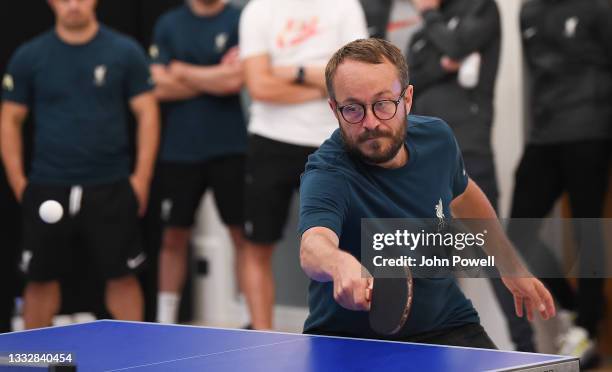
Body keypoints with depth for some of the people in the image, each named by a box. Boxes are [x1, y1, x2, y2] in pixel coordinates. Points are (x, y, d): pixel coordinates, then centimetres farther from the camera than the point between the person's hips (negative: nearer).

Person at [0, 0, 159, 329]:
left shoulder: (125, 52, 1)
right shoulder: (28, 57, 3)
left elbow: (147, 113, 2)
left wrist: (141, 177, -5)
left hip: (111, 188, -1)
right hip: (47, 190, 1)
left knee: (121, 275, 3)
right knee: (41, 277, 7)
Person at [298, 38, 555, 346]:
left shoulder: (436, 138, -7)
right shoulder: (328, 175, -26)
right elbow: (313, 245, -47)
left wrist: (511, 267, 23)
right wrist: (340, 265, -70)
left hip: (444, 327, 4)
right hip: (347, 336, -3)